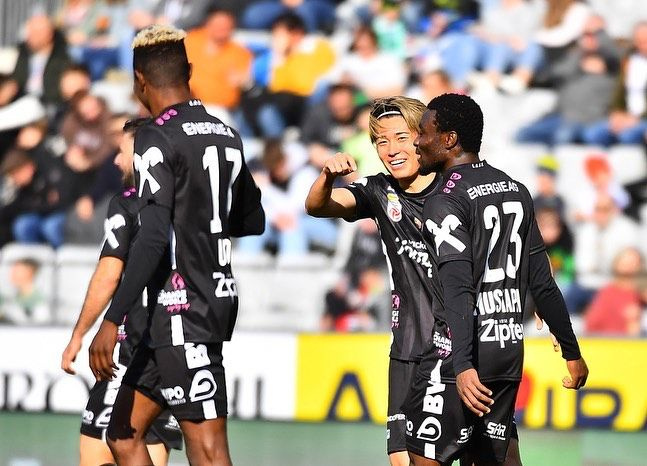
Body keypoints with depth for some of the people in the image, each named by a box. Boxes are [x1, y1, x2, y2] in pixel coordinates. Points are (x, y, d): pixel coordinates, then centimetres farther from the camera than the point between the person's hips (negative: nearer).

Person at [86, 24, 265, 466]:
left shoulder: (156, 138, -11)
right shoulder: (227, 136, 11)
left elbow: (153, 238, -21)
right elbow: (252, 221, 23)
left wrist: (113, 320, -21)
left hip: (182, 309, -8)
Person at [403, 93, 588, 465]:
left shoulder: (446, 200, -10)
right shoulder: (516, 191, 12)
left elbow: (458, 289, -22)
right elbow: (542, 283, 13)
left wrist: (463, 366, -29)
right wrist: (572, 352, 17)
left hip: (458, 354, -7)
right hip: (509, 351, 7)